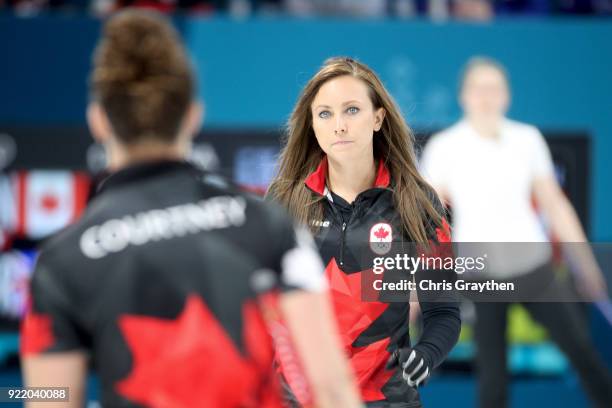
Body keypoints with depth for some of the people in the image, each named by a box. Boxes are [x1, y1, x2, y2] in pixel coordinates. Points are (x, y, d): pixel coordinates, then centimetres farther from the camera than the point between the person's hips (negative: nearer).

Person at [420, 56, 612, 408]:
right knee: (492, 370, 0)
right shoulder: (444, 147, -8)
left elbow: (554, 204, 8)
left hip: (533, 263, 2)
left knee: (581, 347, 2)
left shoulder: (528, 139, 0)